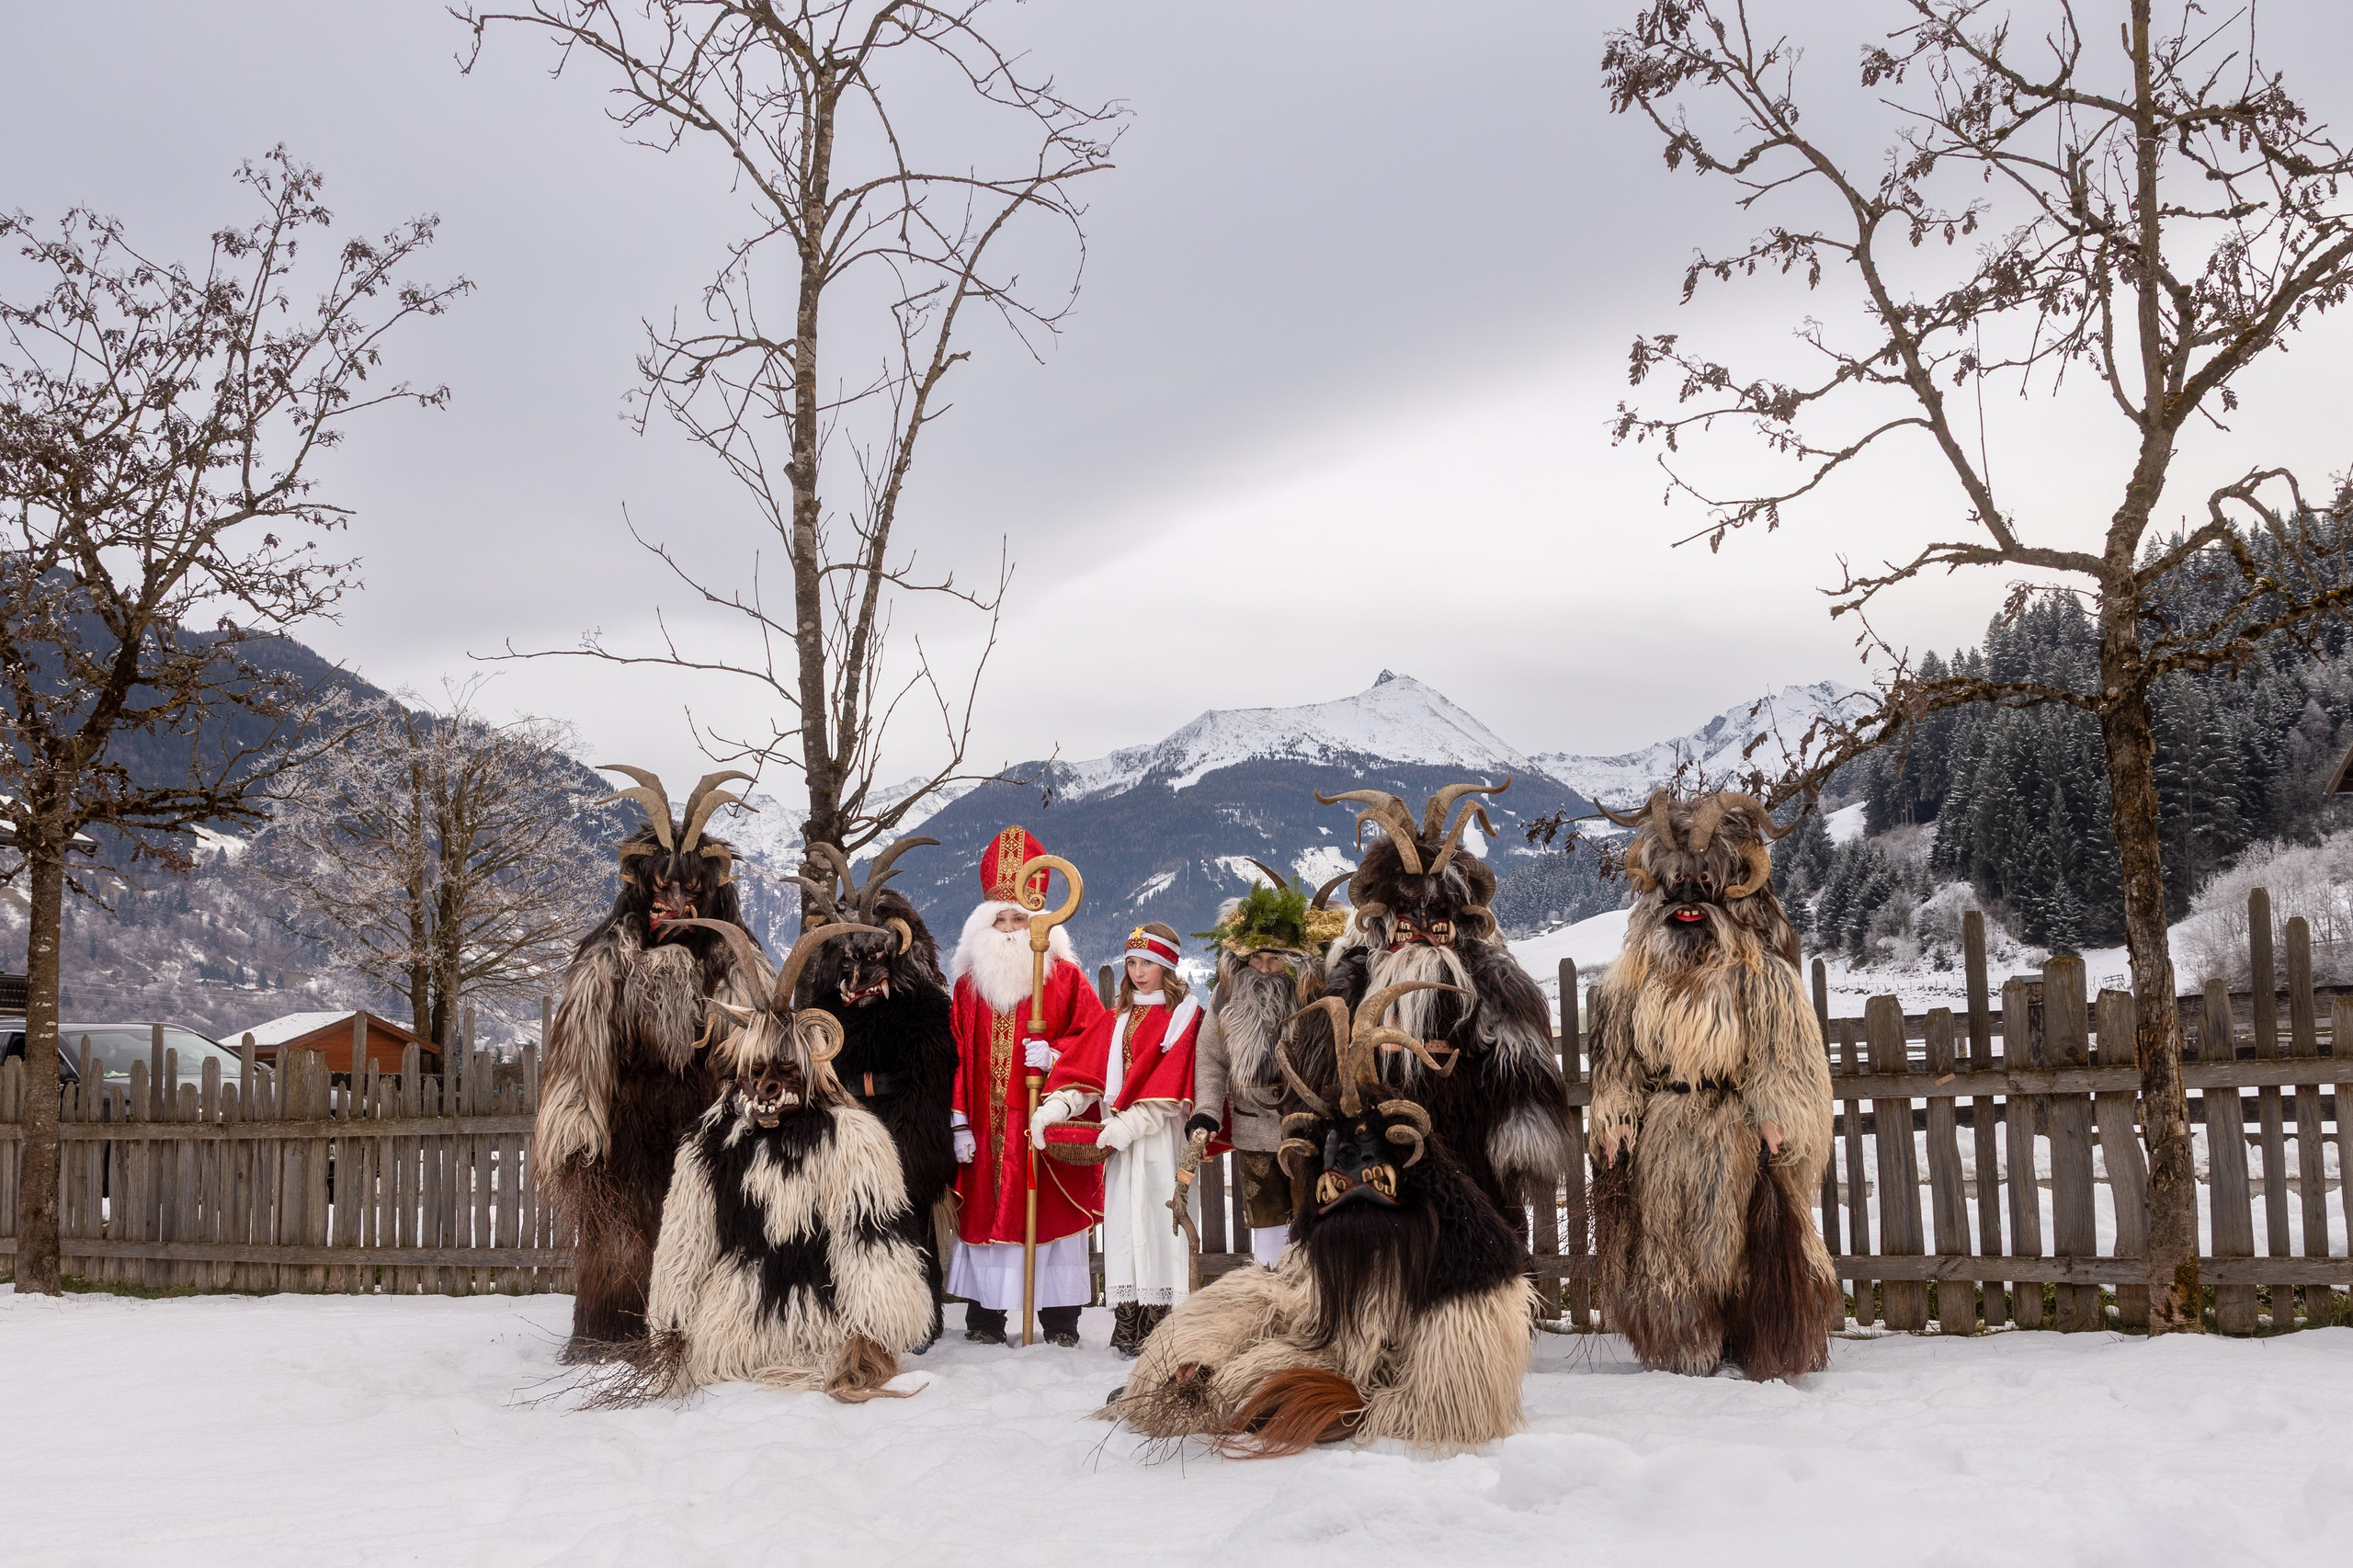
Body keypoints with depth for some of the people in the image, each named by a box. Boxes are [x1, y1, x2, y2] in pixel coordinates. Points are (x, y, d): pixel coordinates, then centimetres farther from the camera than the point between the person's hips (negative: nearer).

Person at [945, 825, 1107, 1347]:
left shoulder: (1065, 976, 4)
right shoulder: (968, 981, 11)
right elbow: (956, 1055, 6)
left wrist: (1055, 1055, -16)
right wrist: (959, 1120, -1)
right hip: (987, 1124, 2)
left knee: (1052, 1211, -1)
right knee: (986, 1209, 2)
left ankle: (1061, 1319, 6)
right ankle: (985, 1318, 11)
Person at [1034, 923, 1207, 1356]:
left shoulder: (1184, 1014, 1)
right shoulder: (1117, 1020, 19)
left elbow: (1172, 1084, -9)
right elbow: (1086, 1073, 10)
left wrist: (1130, 1124, -17)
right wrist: (1054, 1107, -7)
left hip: (1161, 1137, -5)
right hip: (1120, 1139, 5)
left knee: (1159, 1219, -8)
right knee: (1123, 1221, 1)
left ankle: (1160, 1319, -7)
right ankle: (1128, 1324, 2)